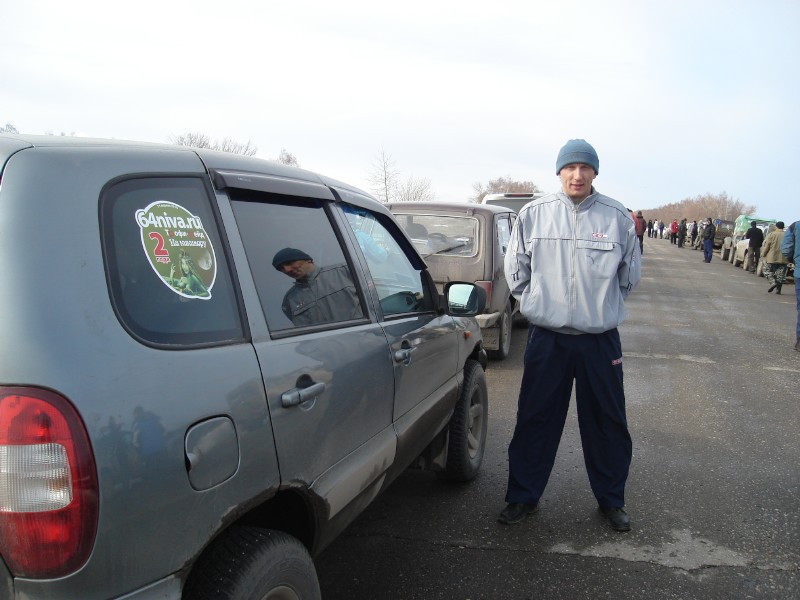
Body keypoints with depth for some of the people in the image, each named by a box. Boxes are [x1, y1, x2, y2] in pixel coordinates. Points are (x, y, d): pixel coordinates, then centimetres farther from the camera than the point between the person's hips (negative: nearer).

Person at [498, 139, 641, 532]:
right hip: (546, 338, 0)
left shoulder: (617, 217, -2)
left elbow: (630, 274, 10)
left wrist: (604, 306, 11)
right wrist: (534, 302, 8)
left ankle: (611, 499, 31)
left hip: (601, 340, 0)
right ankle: (523, 496, 25)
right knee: (534, 421, 8)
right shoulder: (533, 214, -2)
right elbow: (515, 268, 9)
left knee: (608, 422, 11)